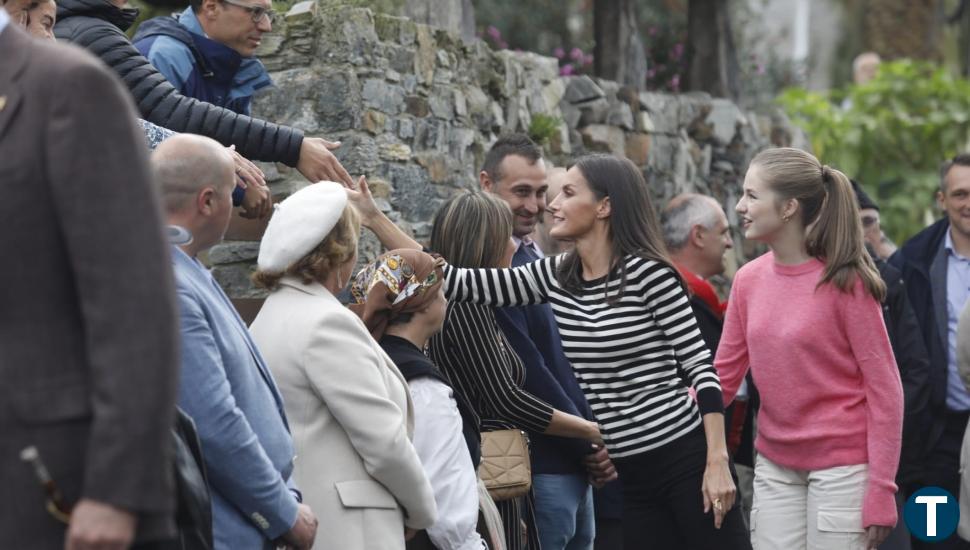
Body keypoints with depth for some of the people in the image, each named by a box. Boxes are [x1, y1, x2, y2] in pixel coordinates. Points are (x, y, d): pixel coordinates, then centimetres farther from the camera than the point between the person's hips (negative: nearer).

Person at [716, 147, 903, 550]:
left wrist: (880, 490, -15)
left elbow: (884, 388, -11)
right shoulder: (748, 279, 3)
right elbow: (723, 377, 6)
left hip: (842, 466, -5)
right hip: (774, 465, 5)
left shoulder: (844, 281, -13)